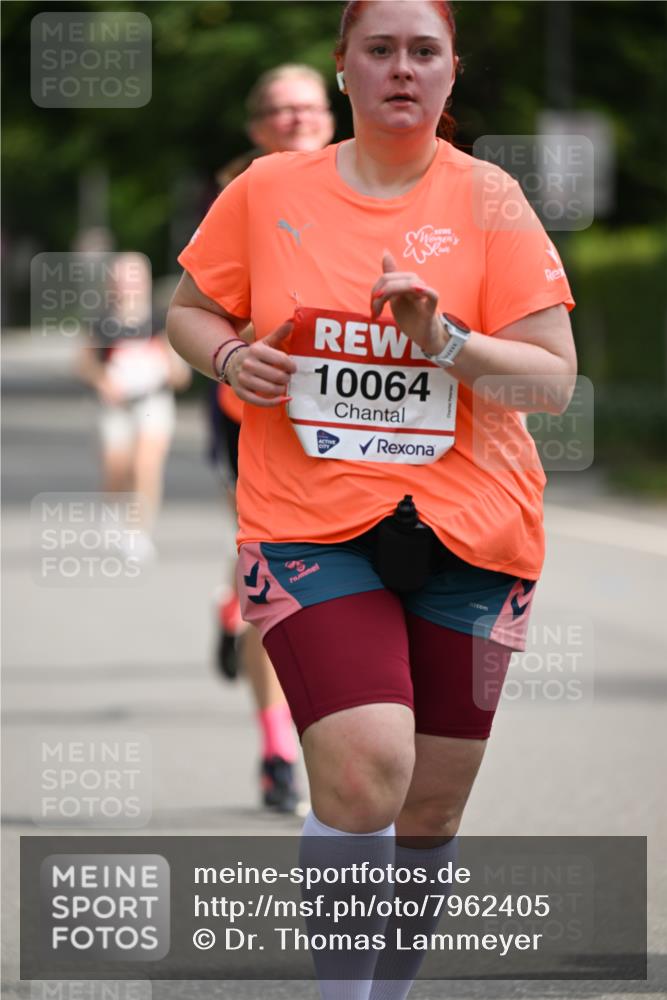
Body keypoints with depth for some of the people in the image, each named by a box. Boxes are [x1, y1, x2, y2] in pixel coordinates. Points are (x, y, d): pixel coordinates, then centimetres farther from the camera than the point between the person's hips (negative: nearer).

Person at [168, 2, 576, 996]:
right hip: (309, 528, -1)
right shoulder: (268, 190, 4)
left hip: (468, 535, 1)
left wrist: (448, 343, -20)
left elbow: (554, 380, -3)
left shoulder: (488, 199, 0)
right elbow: (189, 310, 18)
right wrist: (228, 356, -4)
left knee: (431, 810, 7)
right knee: (364, 773, -22)